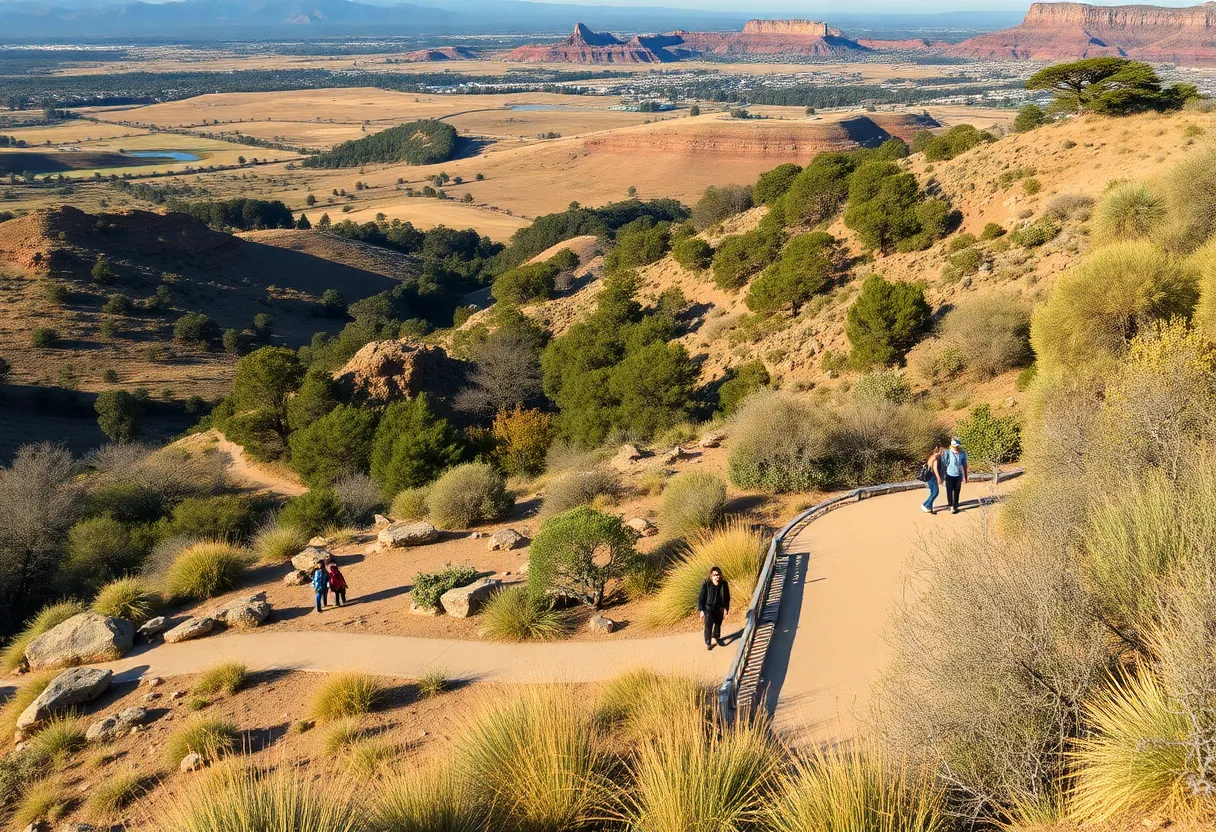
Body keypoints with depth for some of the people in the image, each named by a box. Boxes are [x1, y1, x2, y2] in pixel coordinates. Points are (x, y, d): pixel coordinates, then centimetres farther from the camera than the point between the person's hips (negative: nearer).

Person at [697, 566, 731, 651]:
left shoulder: (724, 584, -11)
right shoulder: (706, 584, -19)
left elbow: (727, 597, 2)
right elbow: (701, 598, -12)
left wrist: (726, 608, 1)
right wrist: (701, 610, -13)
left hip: (720, 608, 3)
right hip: (709, 608, -3)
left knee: (718, 624, 23)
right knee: (708, 626, -4)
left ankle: (716, 637, 49)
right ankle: (708, 643, 13)